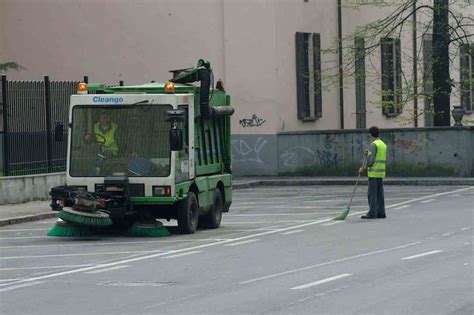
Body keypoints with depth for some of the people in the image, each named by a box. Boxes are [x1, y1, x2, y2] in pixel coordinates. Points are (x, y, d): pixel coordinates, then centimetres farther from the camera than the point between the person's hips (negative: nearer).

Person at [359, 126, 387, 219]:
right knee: (379, 194, 9)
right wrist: (368, 155, 15)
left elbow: (371, 161, -18)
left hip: (374, 173, -8)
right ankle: (381, 213, 8)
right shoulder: (383, 145, 16)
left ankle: (372, 213, -9)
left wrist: (363, 168, -6)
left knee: (372, 194, -7)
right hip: (381, 173, 9)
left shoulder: (373, 144, -12)